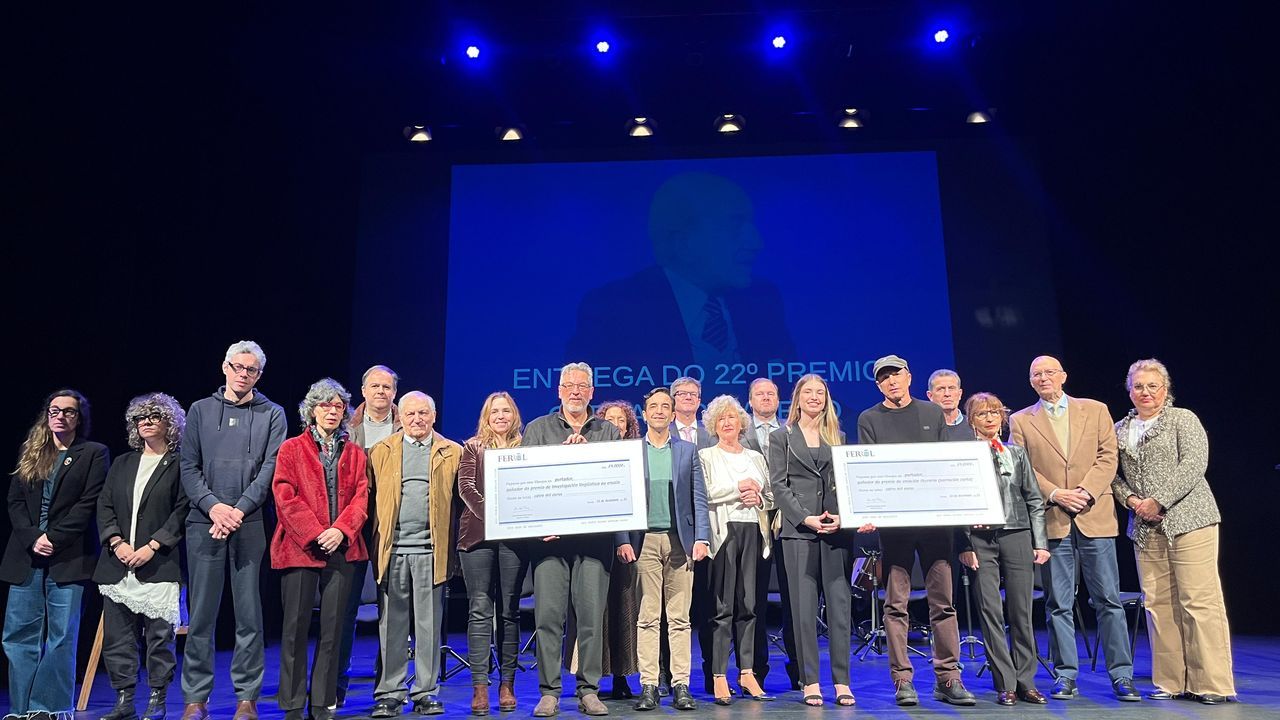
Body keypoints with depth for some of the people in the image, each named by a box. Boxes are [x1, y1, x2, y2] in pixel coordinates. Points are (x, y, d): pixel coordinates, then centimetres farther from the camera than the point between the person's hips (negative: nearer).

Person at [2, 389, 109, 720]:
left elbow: (88, 504, -5)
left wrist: (54, 539, -12)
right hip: (27, 554, 4)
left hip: (68, 555, -4)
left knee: (61, 636, -2)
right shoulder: (30, 453, 16)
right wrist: (32, 538, -6)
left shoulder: (94, 453, 4)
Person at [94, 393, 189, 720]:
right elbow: (104, 506, 12)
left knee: (159, 634, -2)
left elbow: (182, 510, -6)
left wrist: (152, 547, -14)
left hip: (159, 563, -5)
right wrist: (116, 542, -4)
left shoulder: (179, 464, 1)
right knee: (116, 634, 6)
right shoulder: (122, 464, 18)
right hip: (118, 562, 5)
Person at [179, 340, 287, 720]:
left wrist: (239, 510, -12)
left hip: (250, 527, -1)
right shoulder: (200, 410, 12)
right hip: (204, 524, 1)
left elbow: (270, 469, -1)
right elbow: (189, 467, 5)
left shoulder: (272, 415, 7)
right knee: (200, 614, 5)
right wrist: (213, 506, -9)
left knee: (249, 615, 2)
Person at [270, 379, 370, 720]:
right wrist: (316, 534, -13)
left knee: (332, 628, 5)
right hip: (300, 548, -2)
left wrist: (341, 530, -12)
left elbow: (361, 497, 5)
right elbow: (285, 496, -4)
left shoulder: (355, 453, 13)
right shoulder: (291, 449, 6)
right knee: (296, 627, 2)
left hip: (341, 549, 2)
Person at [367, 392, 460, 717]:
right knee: (391, 625, 6)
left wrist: (453, 549, -1)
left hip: (431, 550, 0)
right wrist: (373, 544, -2)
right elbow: (370, 498, 6)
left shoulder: (452, 452, 8)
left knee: (429, 625, 5)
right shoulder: (380, 451, 10)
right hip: (392, 549, 1)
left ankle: (426, 693, 15)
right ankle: (389, 694, 16)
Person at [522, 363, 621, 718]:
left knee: (592, 615, 1)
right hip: (549, 534, 0)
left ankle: (589, 691, 11)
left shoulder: (609, 432, 15)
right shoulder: (537, 429, 13)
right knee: (548, 614, -1)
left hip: (594, 533, 1)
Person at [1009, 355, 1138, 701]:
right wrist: (1054, 494, -12)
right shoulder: (1020, 421, 9)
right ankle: (1066, 676, 12)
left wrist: (1086, 492, -11)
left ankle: (1121, 676, 13)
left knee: (1109, 600, 3)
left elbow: (1108, 458, 3)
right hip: (1051, 520, 0)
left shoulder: (1095, 410, 11)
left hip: (1095, 516, 0)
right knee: (1058, 604, 4)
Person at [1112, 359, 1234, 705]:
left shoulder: (1184, 419, 2)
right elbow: (1113, 473, 15)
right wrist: (1131, 499, -4)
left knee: (1199, 600, -6)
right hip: (1146, 528, 5)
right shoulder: (1120, 430, 15)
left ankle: (1213, 684, 2)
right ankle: (1170, 682, 13)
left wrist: (1159, 501, -14)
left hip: (1188, 520, -5)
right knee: (1157, 602, 5)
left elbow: (1194, 465, -10)